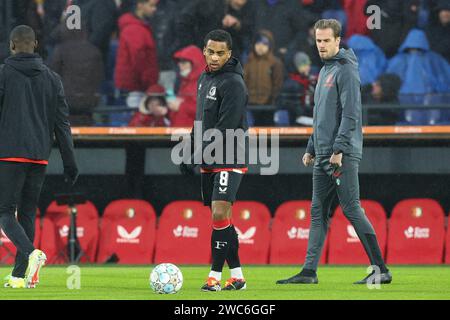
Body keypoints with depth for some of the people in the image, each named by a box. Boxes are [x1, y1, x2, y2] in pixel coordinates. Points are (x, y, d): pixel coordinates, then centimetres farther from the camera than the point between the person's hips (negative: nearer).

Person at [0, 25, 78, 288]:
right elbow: (62, 123, 8)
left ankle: (31, 253, -27)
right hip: (39, 157, 4)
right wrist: (70, 163, 10)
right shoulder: (52, 78, 9)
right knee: (28, 214, 12)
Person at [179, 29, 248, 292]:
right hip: (209, 162, 9)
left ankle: (215, 277, -11)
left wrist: (198, 154, -20)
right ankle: (237, 276, 14)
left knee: (220, 214, -15)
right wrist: (190, 152, 17)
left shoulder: (233, 83, -13)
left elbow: (226, 127, -20)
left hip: (229, 161, -8)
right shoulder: (205, 78, 14)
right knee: (222, 220, 8)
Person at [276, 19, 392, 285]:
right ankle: (310, 271, 7)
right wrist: (312, 149, 23)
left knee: (352, 210, -9)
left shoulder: (346, 70, -9)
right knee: (318, 213, 7)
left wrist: (340, 149, -21)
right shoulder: (325, 71, 20)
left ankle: (381, 269, -5)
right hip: (323, 156, 9)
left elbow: (350, 114, -17)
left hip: (343, 155, -9)